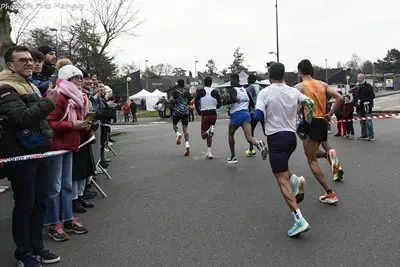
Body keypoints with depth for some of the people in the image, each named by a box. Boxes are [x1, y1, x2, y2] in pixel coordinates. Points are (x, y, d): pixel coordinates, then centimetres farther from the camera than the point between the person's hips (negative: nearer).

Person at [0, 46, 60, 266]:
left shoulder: (31, 85, 17)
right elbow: (23, 117, -26)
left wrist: (48, 136, 20)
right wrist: (48, 102, -23)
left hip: (38, 153, 9)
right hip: (20, 156, -9)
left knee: (40, 202, 13)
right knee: (25, 205, 1)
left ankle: (37, 247, 26)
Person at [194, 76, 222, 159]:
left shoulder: (200, 91, -2)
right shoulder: (215, 92, 2)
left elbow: (196, 102, -9)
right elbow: (220, 104, 1)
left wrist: (199, 112, 7)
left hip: (205, 114, -2)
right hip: (213, 114, 2)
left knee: (204, 136, 6)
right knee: (209, 135, 17)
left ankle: (209, 131, -28)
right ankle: (209, 153, 13)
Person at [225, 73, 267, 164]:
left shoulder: (232, 90, -3)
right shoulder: (245, 90, 15)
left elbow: (232, 99, -26)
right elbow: (252, 103, 18)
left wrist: (227, 100, -7)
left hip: (236, 115, -5)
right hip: (246, 114, 5)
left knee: (230, 135, 19)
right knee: (249, 137, -8)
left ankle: (233, 157, 25)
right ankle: (258, 144, -42)